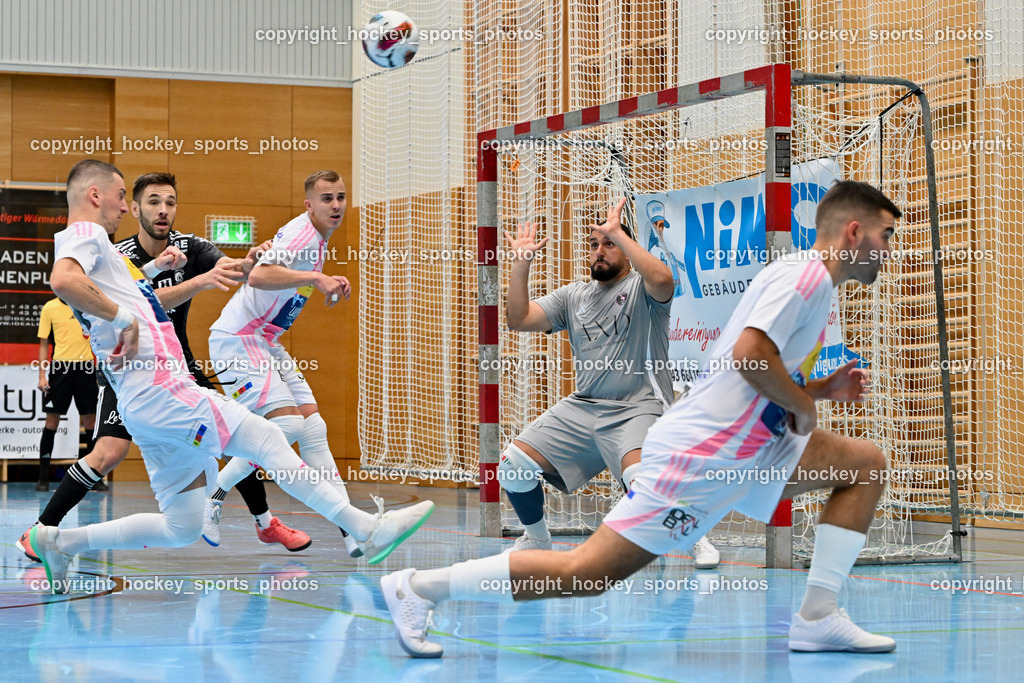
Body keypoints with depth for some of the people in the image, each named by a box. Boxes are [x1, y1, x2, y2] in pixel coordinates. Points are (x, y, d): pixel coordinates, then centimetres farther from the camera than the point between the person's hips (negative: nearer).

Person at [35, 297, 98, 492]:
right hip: (60, 366, -1)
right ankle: (43, 477, 3)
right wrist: (42, 376, -1)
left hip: (85, 366, 2)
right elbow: (44, 344, 5)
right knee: (52, 419, -3)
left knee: (90, 419, 2)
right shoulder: (50, 308, 3)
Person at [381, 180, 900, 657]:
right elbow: (749, 353, -26)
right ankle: (419, 587, -4)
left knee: (867, 464, 8)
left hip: (745, 448, 10)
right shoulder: (805, 273, -11)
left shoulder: (811, 281, 20)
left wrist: (821, 389, 14)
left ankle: (817, 617, 4)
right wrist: (803, 406, -11)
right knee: (584, 572, -11)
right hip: (701, 455, -10)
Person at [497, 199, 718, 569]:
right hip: (581, 407, 6)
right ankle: (537, 540, 20)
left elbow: (662, 279, -25)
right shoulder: (573, 296, 17)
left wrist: (619, 233, -19)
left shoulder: (641, 289, 1)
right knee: (513, 465, -5)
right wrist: (521, 263, -1)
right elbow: (520, 319, 9)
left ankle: (696, 538, -6)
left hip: (636, 409, -6)